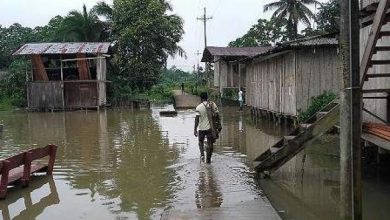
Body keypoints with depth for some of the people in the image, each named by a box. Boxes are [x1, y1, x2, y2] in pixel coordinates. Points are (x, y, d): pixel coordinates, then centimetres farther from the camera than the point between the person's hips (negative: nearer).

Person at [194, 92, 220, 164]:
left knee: (201, 142, 20)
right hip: (210, 127, 2)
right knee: (210, 143, 10)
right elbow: (217, 115, 2)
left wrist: (195, 130, -9)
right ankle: (208, 159, 14)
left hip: (202, 128, -2)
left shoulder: (199, 107, -10)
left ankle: (202, 154, 0)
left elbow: (197, 119, -13)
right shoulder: (213, 104, -1)